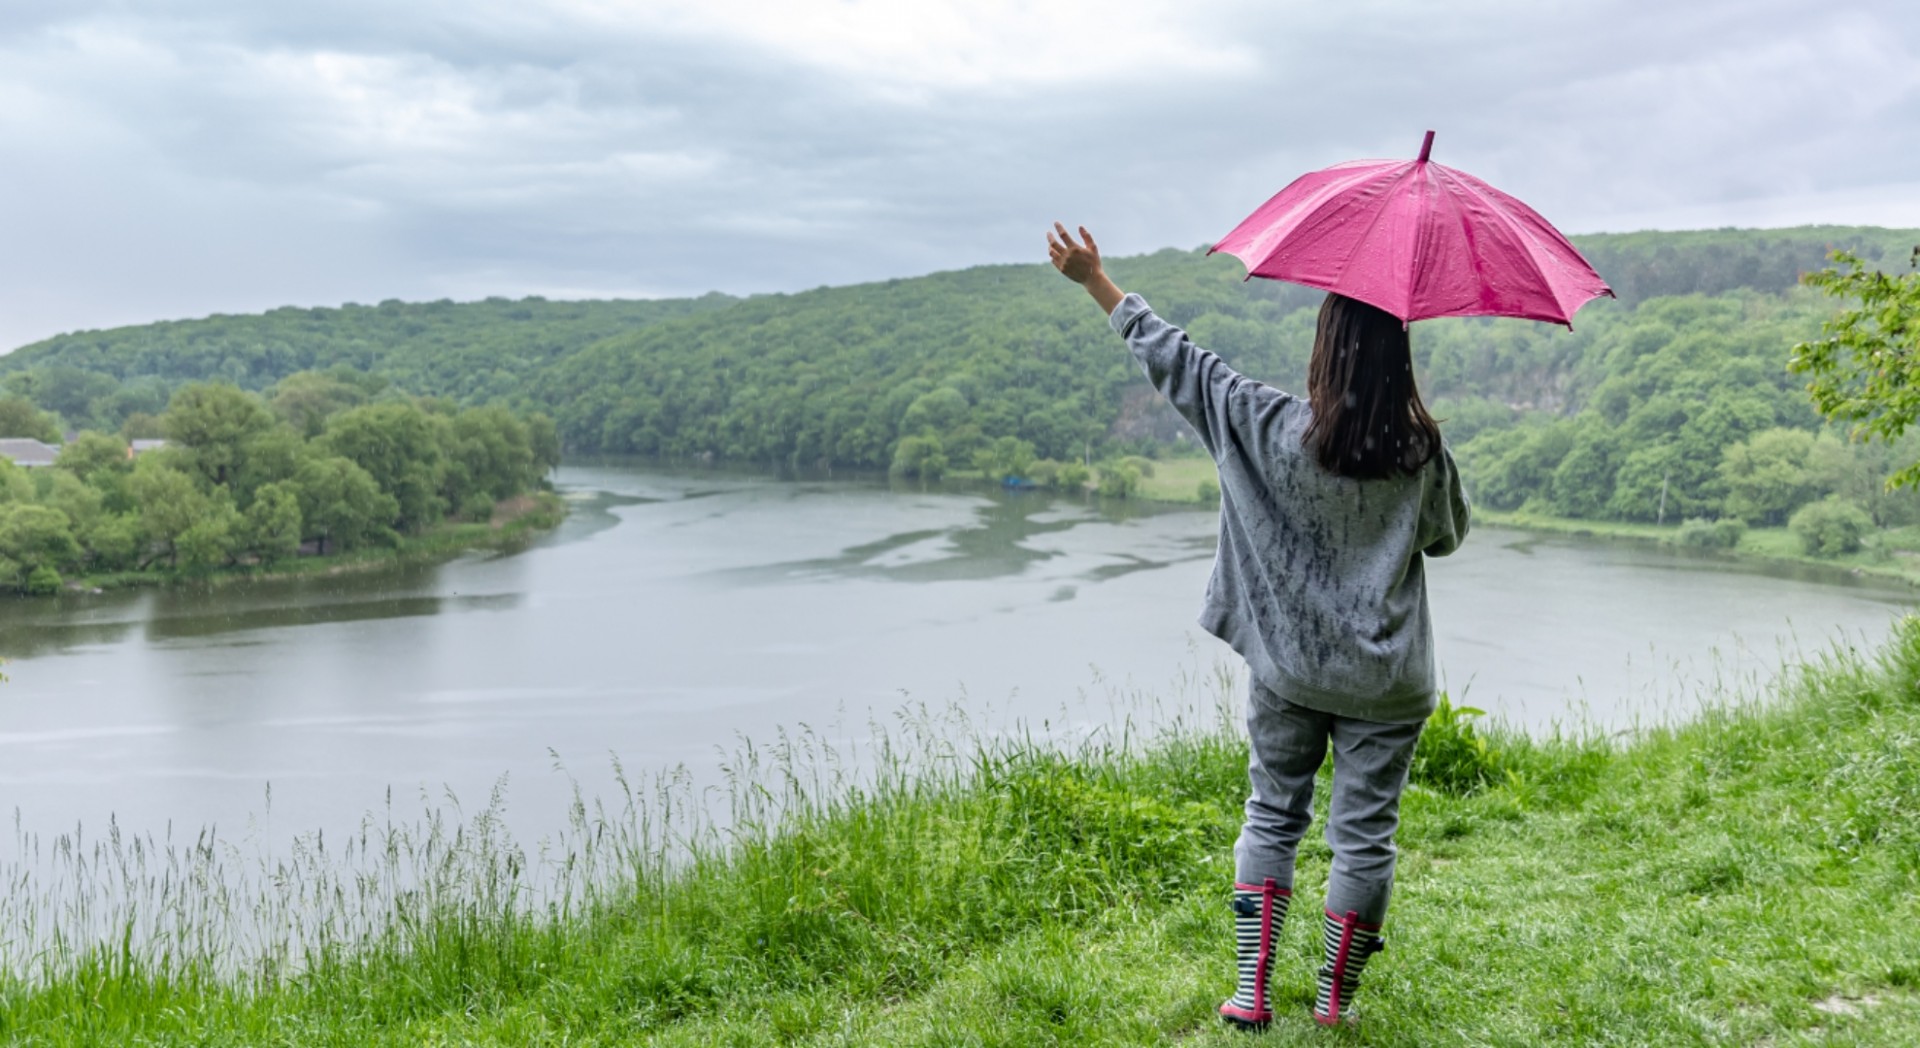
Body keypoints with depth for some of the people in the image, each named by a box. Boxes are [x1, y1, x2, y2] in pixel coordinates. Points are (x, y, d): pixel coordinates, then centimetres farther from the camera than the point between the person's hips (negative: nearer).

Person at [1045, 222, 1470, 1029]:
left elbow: (1176, 361, -7)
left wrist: (1096, 281, 1)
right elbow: (1447, 536, 7)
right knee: (1364, 833, 9)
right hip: (1383, 678, -1)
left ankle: (1252, 990, 13)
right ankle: (1335, 999, 18)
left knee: (1273, 814, 14)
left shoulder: (1270, 426, -14)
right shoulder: (1420, 451, -11)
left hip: (1288, 667, 1)